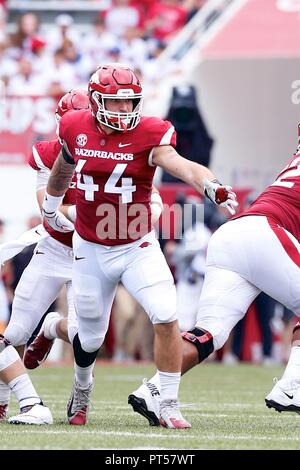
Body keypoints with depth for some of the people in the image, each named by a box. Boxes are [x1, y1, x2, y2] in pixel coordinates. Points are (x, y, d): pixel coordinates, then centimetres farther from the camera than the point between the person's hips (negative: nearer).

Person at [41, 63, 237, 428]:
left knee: (166, 319, -18)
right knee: (91, 336, 13)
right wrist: (50, 205, 32)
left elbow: (182, 166, -32)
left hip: (138, 248, -2)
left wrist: (212, 186, -52)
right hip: (90, 250, 2)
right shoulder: (75, 129, -6)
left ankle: (169, 406, -5)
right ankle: (82, 387, 46)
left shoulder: (149, 135, -14)